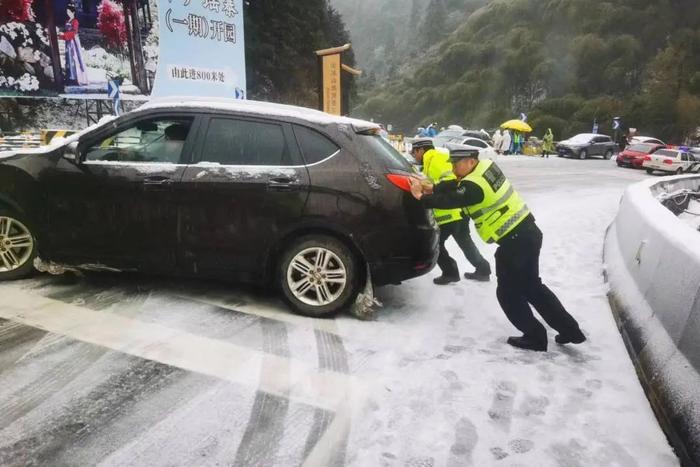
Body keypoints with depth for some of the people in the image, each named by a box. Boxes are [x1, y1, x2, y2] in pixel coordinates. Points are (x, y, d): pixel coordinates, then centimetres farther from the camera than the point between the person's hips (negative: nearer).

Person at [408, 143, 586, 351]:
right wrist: (433, 189, 9)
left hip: (515, 241, -10)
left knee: (508, 293, 8)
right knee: (531, 286, 21)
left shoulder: (474, 185, -21)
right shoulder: (486, 166, 7)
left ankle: (535, 336, 18)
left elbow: (450, 201, -17)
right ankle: (570, 330, 28)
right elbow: (456, 188, 16)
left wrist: (422, 197, -4)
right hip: (527, 232, 10)